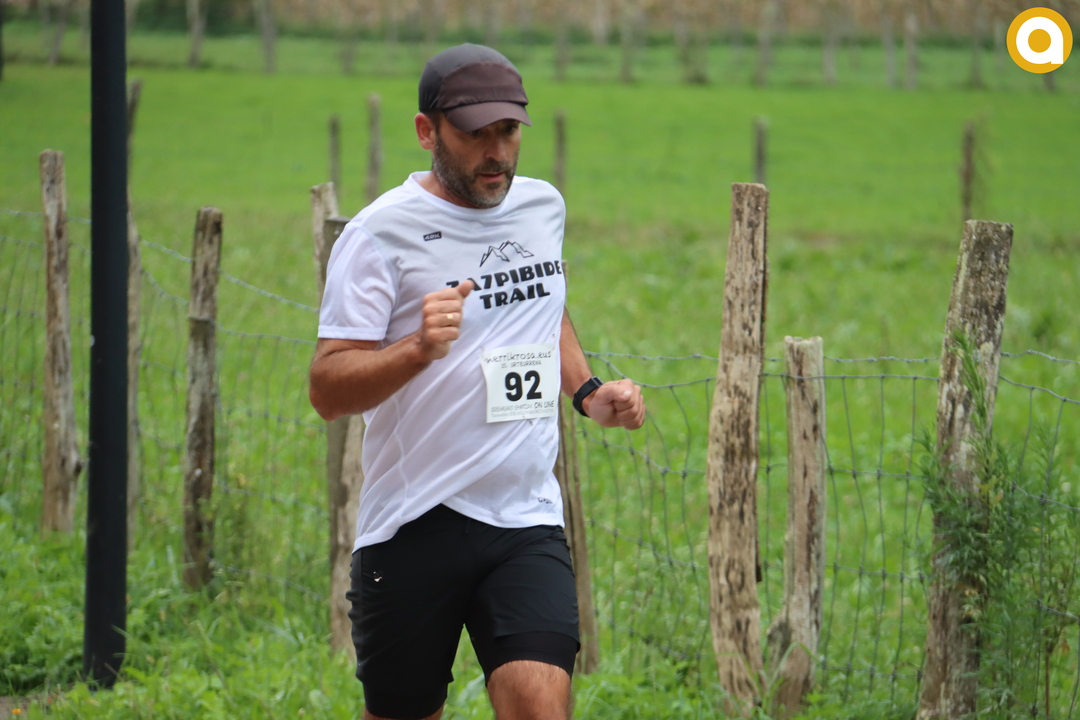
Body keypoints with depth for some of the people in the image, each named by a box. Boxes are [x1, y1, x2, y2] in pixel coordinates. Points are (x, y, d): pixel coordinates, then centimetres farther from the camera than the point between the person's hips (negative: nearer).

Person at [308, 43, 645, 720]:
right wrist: (420, 347, -30)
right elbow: (327, 391, -13)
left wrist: (588, 391, 15)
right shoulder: (382, 231, -9)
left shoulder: (543, 206, 10)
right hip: (414, 529, -3)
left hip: (529, 522, 3)